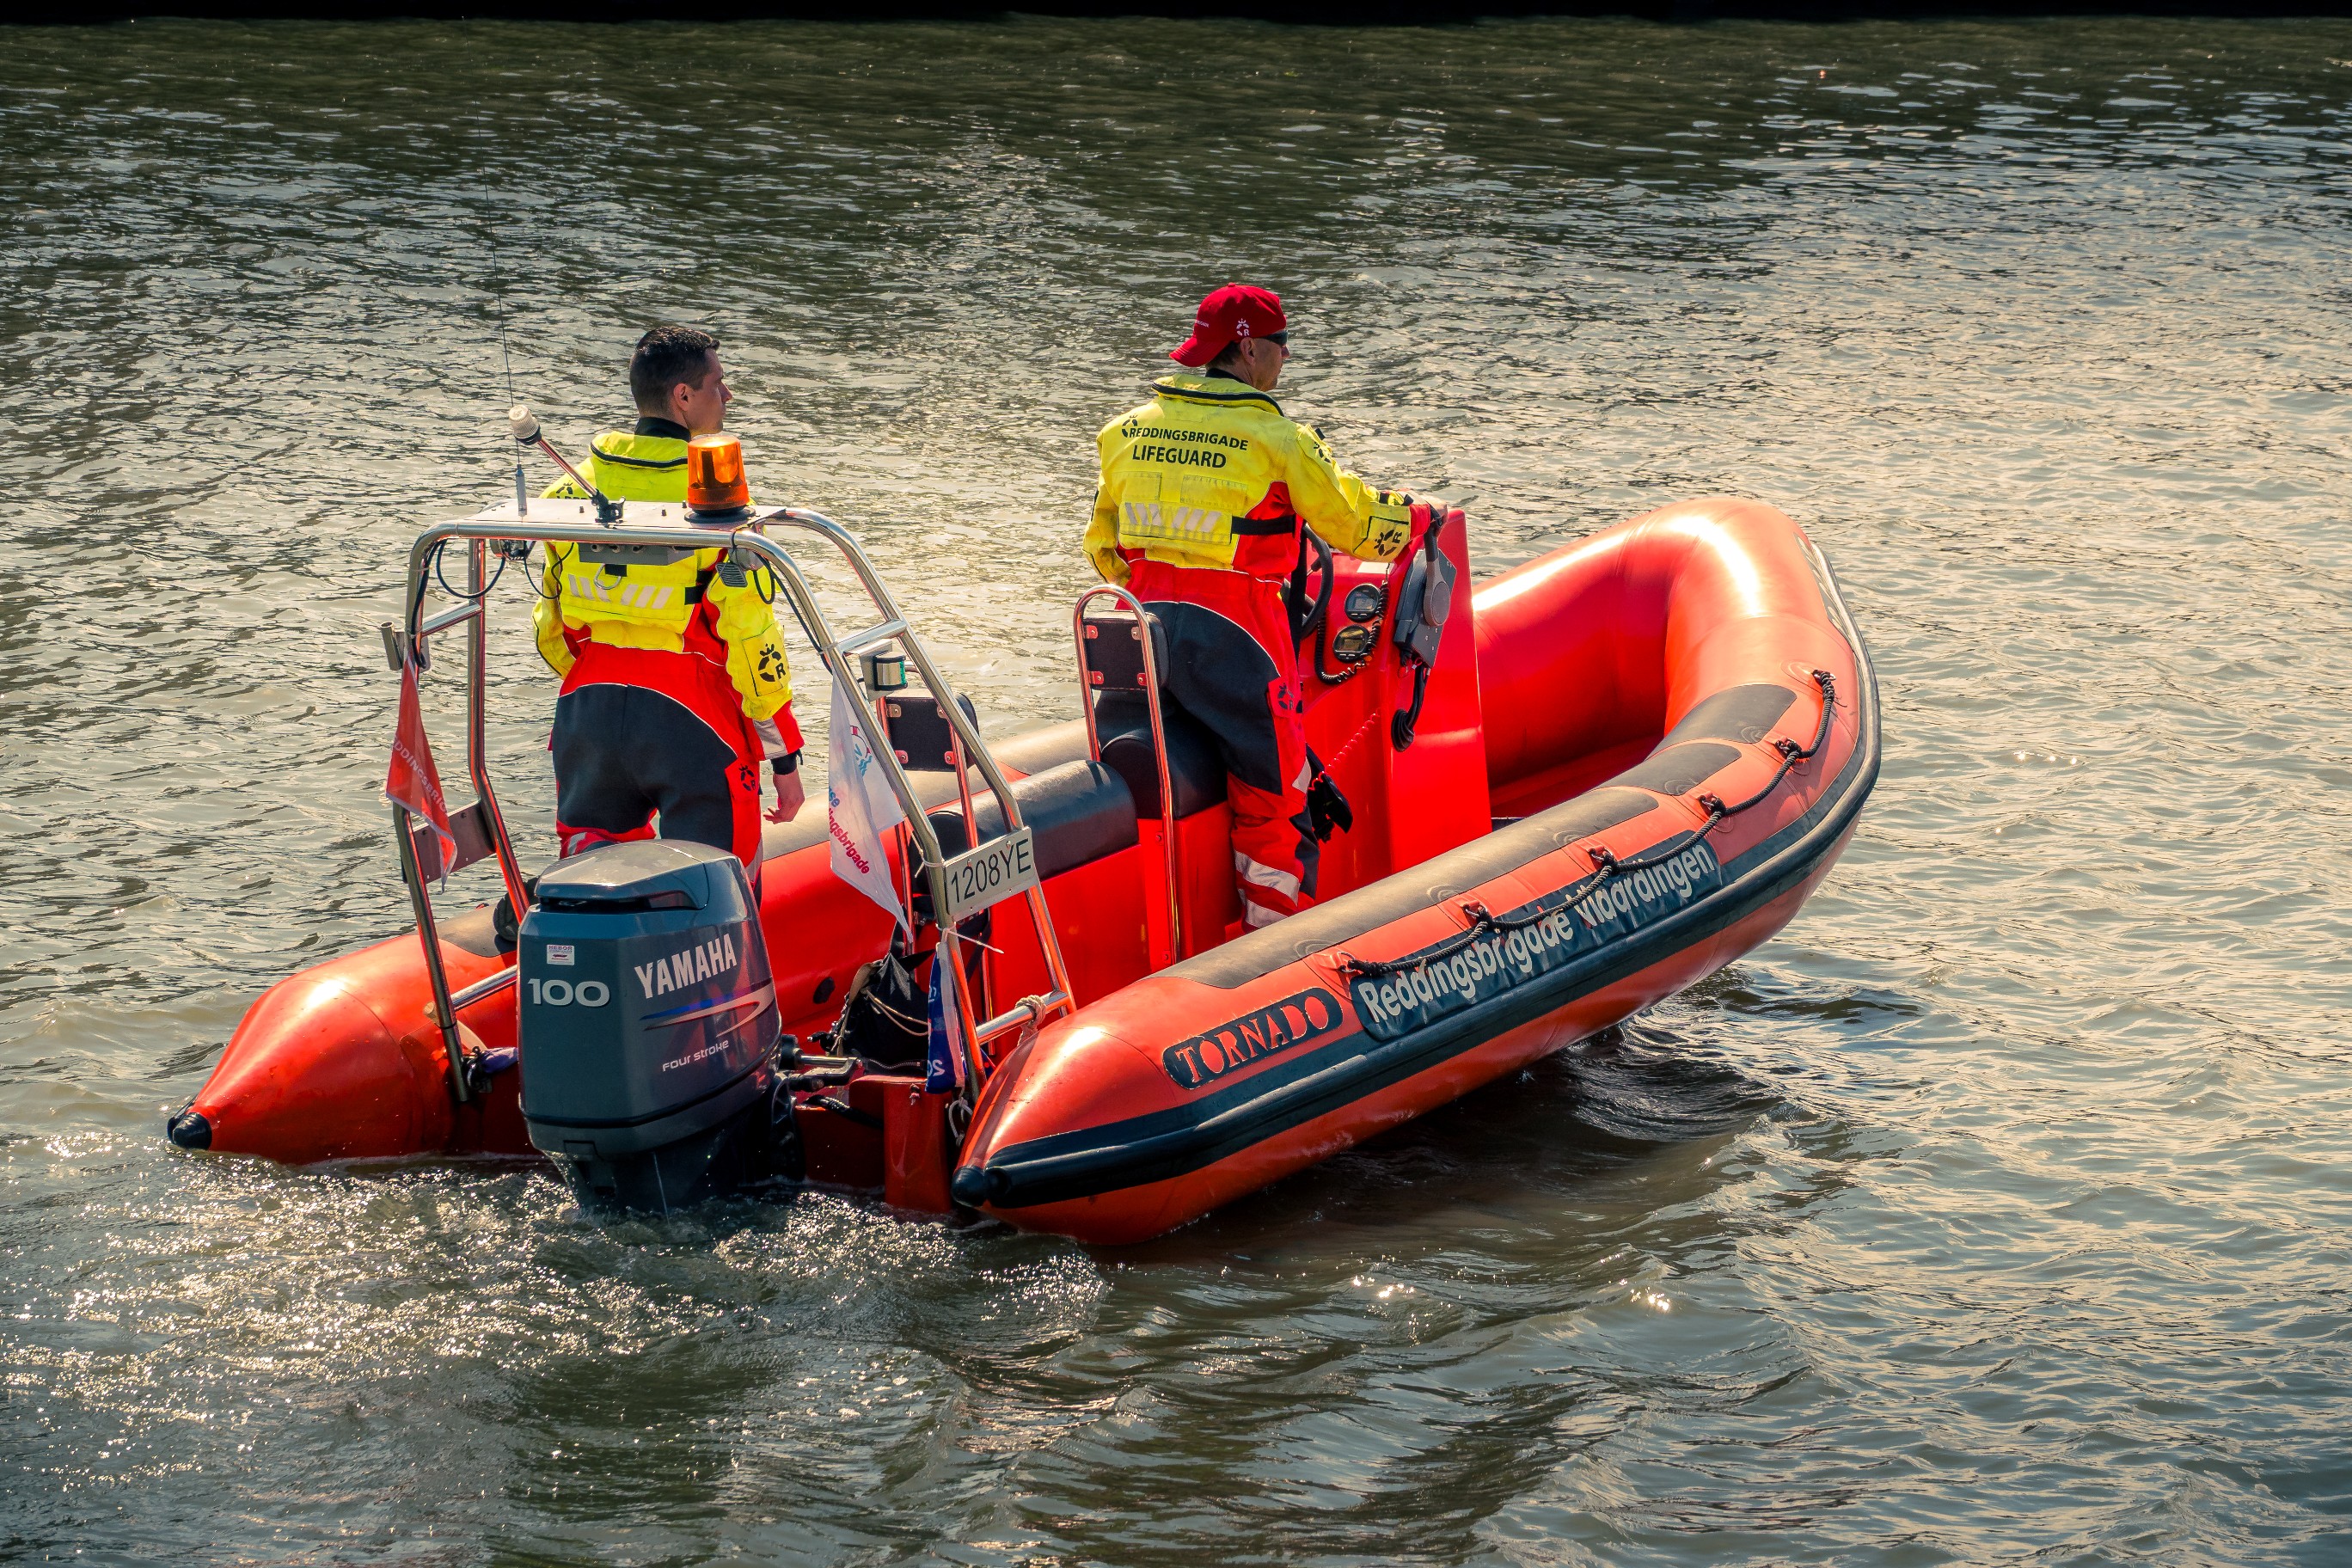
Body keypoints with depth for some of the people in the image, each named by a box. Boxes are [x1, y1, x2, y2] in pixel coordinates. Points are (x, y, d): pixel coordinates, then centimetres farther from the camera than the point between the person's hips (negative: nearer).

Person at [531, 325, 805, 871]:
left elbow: (550, 620, 12)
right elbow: (750, 631, -11)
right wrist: (784, 756, -4)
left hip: (588, 705, 4)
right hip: (689, 714, -4)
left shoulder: (575, 486, 6)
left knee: (590, 841, 21)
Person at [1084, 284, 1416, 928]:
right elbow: (1358, 523, 0)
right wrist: (1413, 518, 20)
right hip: (1230, 638, -6)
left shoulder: (1128, 430, 10)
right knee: (1274, 786, 4)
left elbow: (1102, 544, 17)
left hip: (1142, 630, 6)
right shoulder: (1276, 439, -7)